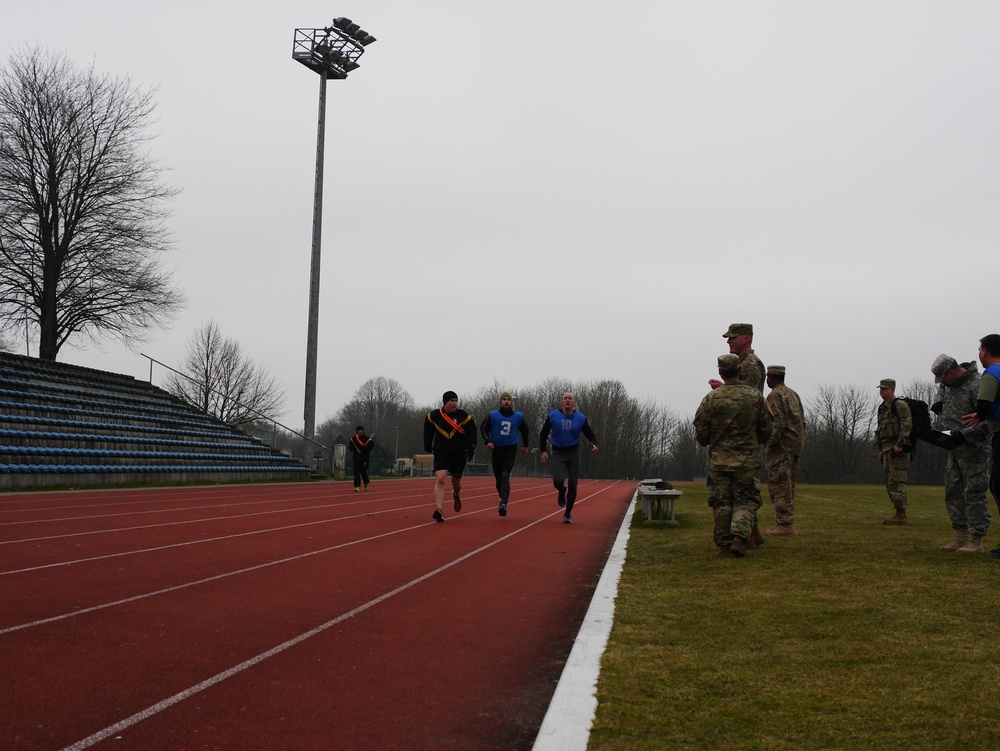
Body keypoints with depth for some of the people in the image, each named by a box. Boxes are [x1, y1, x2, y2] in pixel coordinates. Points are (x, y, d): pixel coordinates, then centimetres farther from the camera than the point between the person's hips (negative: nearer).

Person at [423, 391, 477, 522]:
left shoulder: (463, 416, -6)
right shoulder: (434, 416, -3)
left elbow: (472, 433, 0)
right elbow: (428, 430, 16)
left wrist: (471, 448, -11)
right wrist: (427, 446, 15)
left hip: (459, 454, 1)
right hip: (441, 453, -1)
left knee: (456, 482, 15)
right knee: (440, 479, -19)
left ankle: (456, 495, 53)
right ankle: (439, 511, -21)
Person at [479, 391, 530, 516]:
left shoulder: (518, 416, 1)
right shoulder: (493, 415, -2)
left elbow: (524, 430, 19)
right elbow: (483, 428, 6)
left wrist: (525, 445, 27)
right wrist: (487, 441, -9)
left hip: (511, 450, -2)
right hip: (496, 449, 2)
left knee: (505, 476, -19)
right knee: (498, 478, 9)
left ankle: (504, 504, -25)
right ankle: (503, 500, 32)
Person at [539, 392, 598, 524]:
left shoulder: (581, 418, -4)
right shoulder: (553, 416, -5)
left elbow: (590, 434, 3)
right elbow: (543, 434, 5)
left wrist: (594, 444, -18)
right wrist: (543, 451, -4)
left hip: (573, 453, 1)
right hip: (558, 453, -1)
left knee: (573, 484, -1)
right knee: (558, 481, -20)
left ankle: (568, 514, 15)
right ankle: (562, 492, 19)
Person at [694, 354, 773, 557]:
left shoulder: (711, 398, -6)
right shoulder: (755, 396, -2)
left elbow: (700, 433, -2)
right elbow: (767, 429, 5)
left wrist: (707, 442, 20)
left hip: (719, 461, 0)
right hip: (748, 460, 0)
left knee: (721, 503, 8)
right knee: (745, 502, 6)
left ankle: (724, 545, 8)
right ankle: (739, 538, -13)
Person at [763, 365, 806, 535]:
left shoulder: (775, 396, -10)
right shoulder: (793, 394, 18)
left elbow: (777, 422, -20)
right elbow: (802, 421, 16)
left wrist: (770, 443, -17)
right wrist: (798, 442, 18)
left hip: (781, 445, -9)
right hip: (795, 445, 9)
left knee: (779, 485, -8)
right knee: (788, 485, 13)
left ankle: (784, 524, -10)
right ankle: (787, 521, 16)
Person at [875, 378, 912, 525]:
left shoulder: (899, 405, -8)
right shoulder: (882, 408, 20)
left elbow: (907, 425, -18)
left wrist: (900, 444, -24)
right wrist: (880, 449, 21)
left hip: (898, 449, -10)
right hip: (887, 450, 10)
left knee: (896, 482, -12)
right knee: (890, 483, 10)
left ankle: (901, 515, -10)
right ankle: (899, 513, 15)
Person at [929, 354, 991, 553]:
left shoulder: (977, 385, -18)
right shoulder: (950, 383, 10)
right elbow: (941, 391, 35)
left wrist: (965, 435, -26)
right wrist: (937, 402, 13)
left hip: (974, 449, -10)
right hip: (955, 449, 10)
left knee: (974, 494, -7)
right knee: (953, 492, 12)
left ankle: (976, 541, -4)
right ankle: (961, 538, 18)